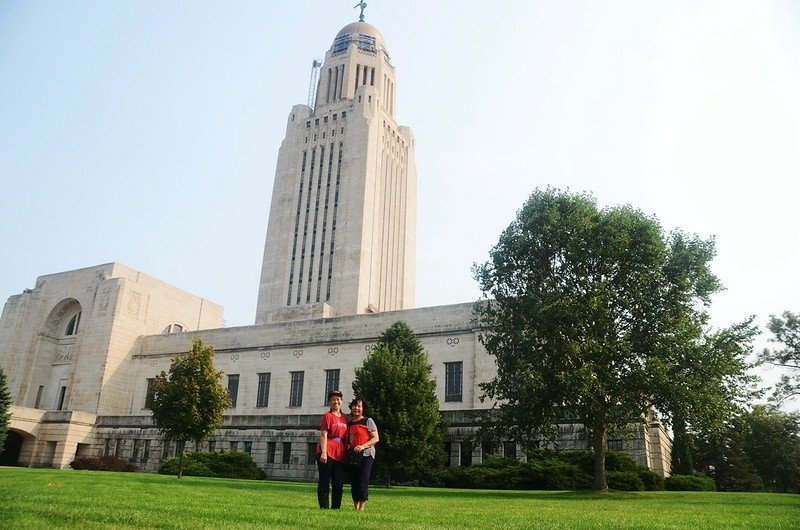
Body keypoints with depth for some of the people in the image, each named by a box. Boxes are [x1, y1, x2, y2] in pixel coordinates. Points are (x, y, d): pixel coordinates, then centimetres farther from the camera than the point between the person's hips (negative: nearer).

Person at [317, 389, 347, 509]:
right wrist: (323, 452, -20)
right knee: (324, 481, 0)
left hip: (340, 454, 6)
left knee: (339, 482, 8)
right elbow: (323, 435, -11)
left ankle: (336, 507, 16)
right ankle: (324, 507, 5)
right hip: (328, 453, -6)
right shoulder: (327, 416, -3)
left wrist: (347, 453, 13)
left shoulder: (345, 418, 15)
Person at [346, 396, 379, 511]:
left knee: (362, 483, -8)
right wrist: (347, 446, 4)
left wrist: (363, 446, -18)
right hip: (352, 456, 6)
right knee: (353, 483, 7)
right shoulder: (349, 423, 16)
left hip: (365, 455, -5)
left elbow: (375, 438, -5)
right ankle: (355, 507, 15)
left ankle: (361, 508, -2)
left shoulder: (368, 421, 0)